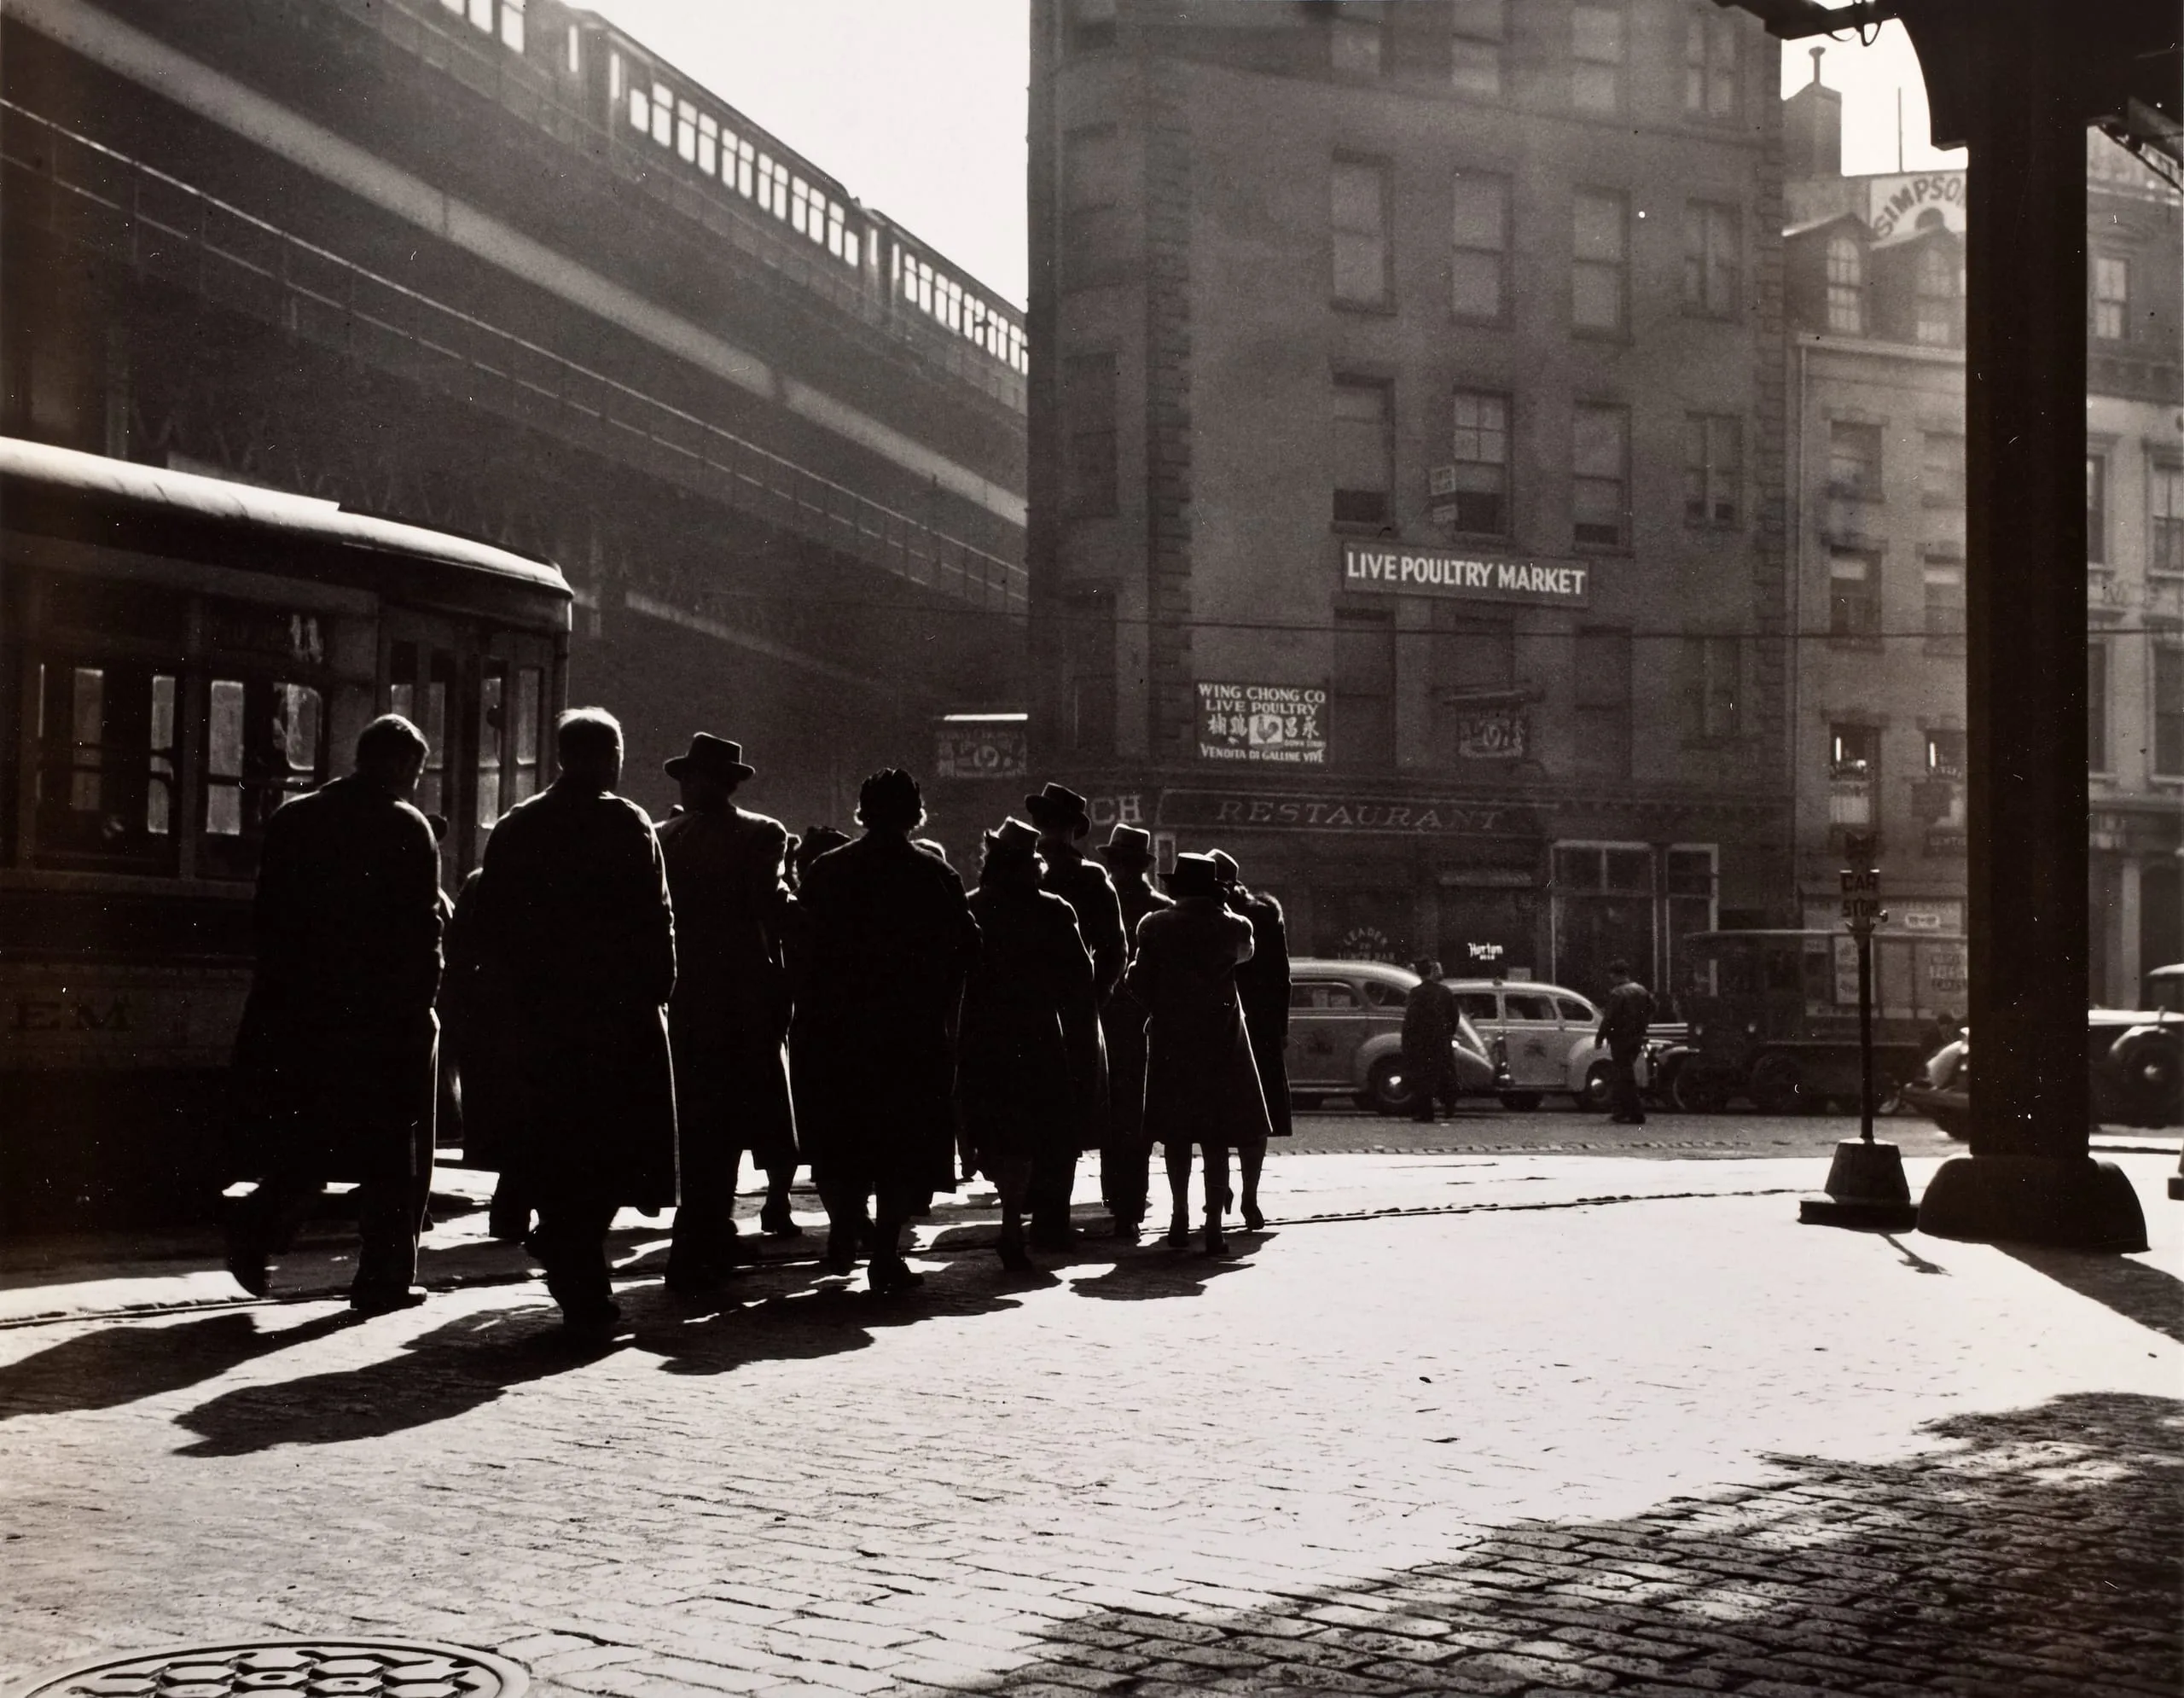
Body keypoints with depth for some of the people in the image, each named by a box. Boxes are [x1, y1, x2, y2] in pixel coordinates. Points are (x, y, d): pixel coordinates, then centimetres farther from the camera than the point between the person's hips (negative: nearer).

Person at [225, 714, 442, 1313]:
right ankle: (383, 1278, 7)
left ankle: (257, 1227, -2)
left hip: (299, 1010, 5)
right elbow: (423, 930, -11)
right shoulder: (407, 829, -8)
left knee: (307, 1137, 17)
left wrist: (283, 989, 15)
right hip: (386, 1015, -4)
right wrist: (420, 1005, -4)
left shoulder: (291, 820, 8)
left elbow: (265, 919, 10)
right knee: (391, 1151, 5)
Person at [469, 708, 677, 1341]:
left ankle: (583, 1293, 10)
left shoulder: (516, 827, 8)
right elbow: (655, 920, -11)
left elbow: (490, 926, 9)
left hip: (541, 1011, 5)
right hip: (617, 1008, -4)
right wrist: (657, 990, -3)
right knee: (617, 1140, 4)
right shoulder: (626, 825, -6)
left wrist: (518, 992, 15)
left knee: (555, 1146, 10)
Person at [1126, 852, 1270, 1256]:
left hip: (1170, 1039, 0)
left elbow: (1137, 981, -6)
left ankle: (1181, 1217, 14)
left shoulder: (1156, 926, -4)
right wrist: (1222, 909, 26)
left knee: (1176, 1133, 12)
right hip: (1220, 1039, 0)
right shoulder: (1232, 927, -1)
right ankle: (1213, 1225, -5)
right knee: (1216, 1138, 1)